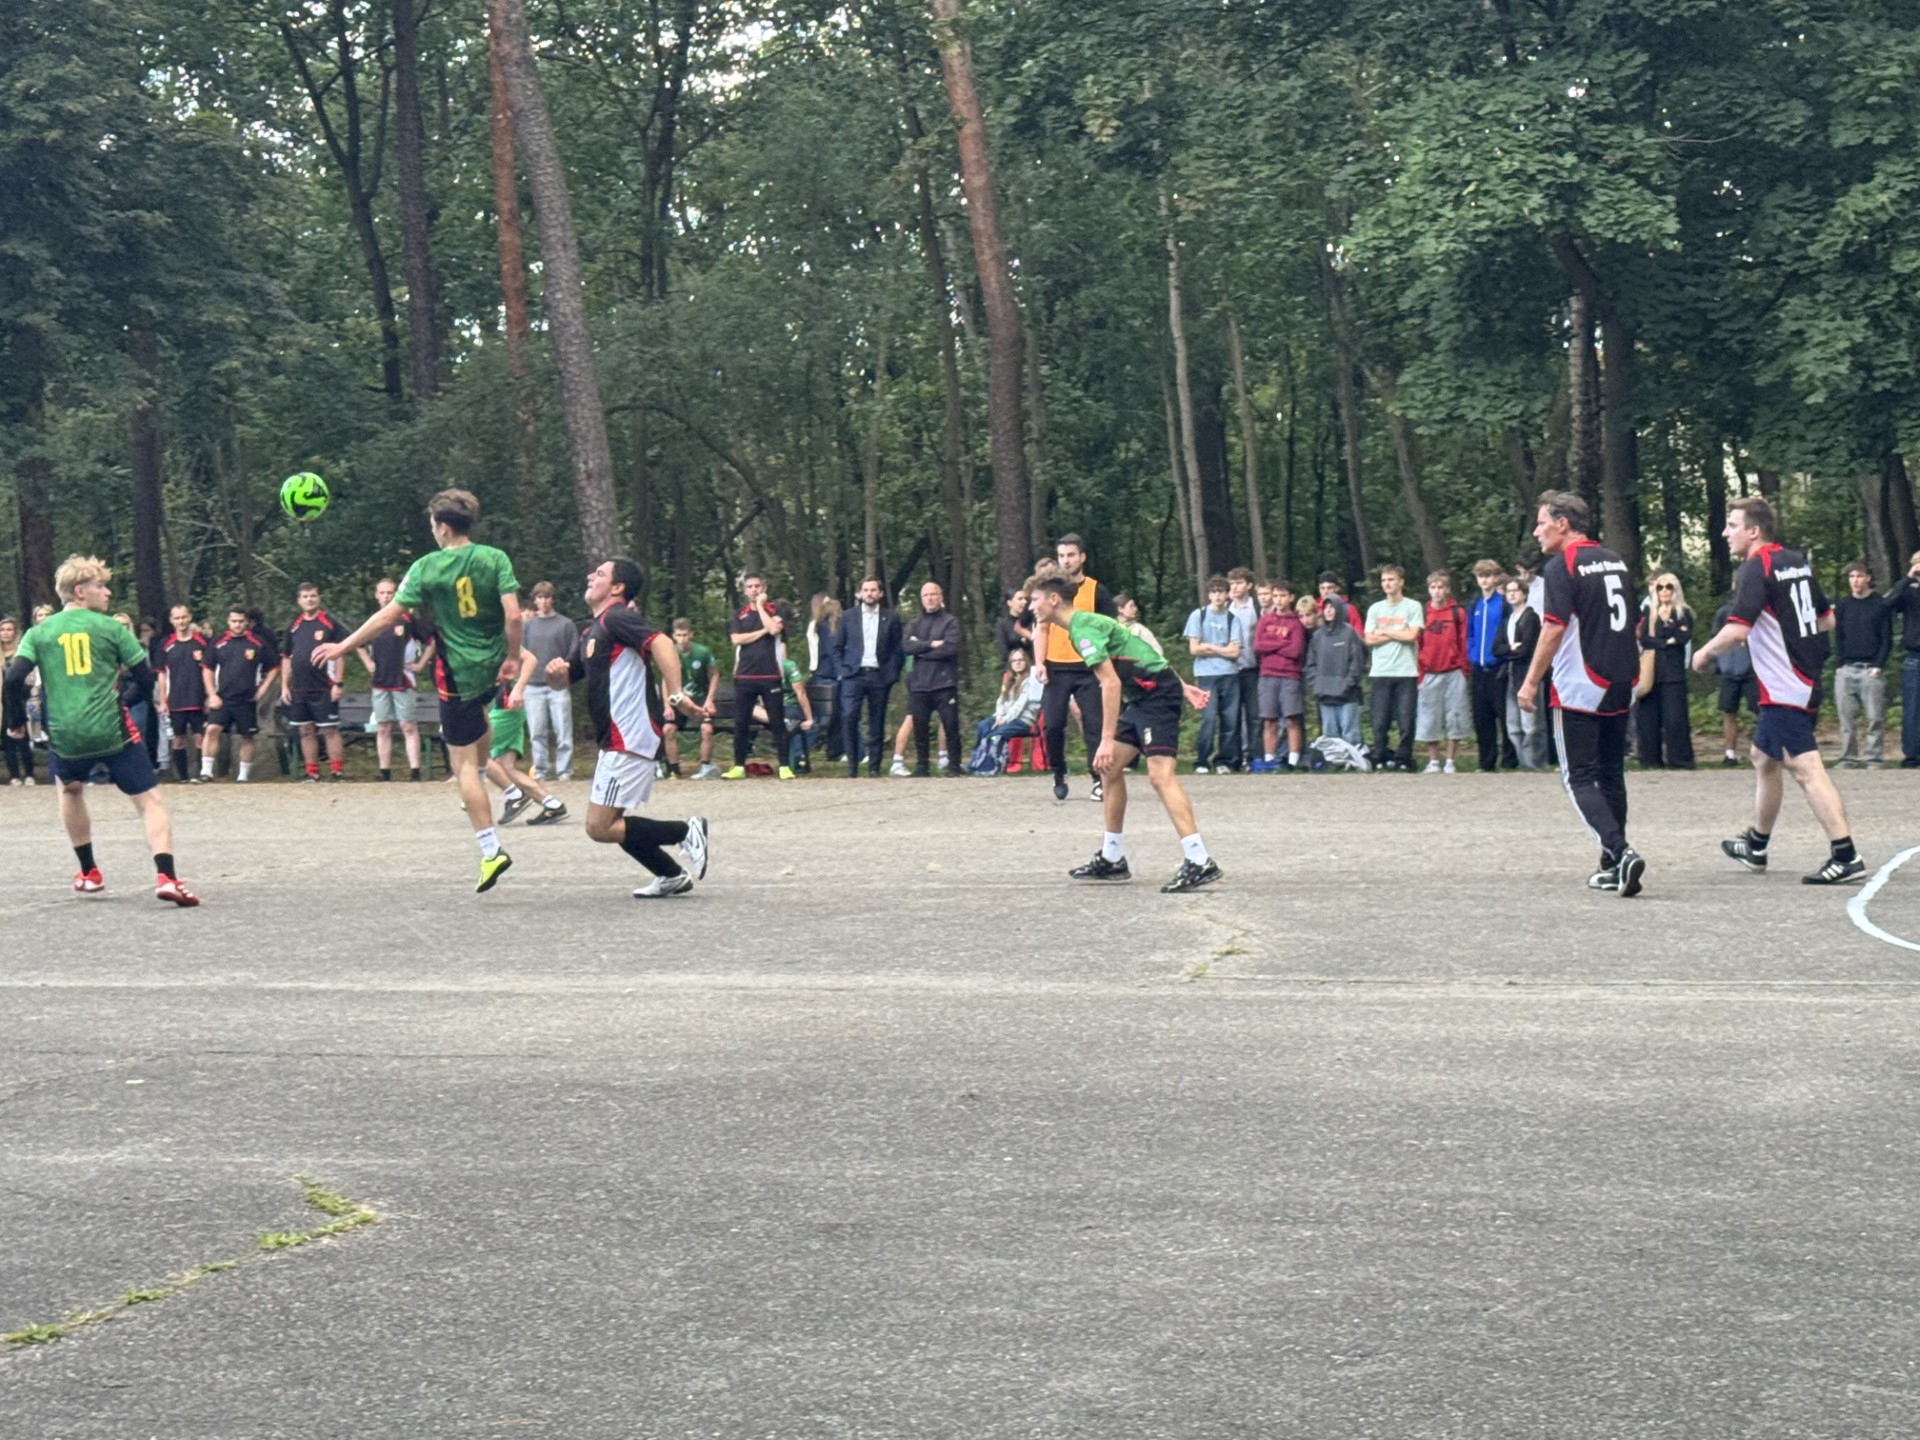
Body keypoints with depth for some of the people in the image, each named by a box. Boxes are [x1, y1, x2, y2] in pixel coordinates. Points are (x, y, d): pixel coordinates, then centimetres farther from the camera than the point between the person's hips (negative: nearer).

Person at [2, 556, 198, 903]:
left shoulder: (39, 633, 7)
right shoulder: (110, 628, 2)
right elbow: (147, 679, 4)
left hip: (66, 736, 3)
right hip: (114, 731, -3)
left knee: (70, 789, 32)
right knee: (149, 801, 0)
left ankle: (88, 873, 33)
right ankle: (165, 877, -20)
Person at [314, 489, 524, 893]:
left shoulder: (427, 568, -9)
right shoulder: (495, 559, -5)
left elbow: (388, 616, -6)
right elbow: (513, 615, -13)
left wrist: (342, 647, 3)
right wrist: (512, 659, 0)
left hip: (458, 674, -4)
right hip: (494, 669, 4)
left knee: (463, 763, 2)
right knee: (477, 715, 40)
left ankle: (491, 851, -4)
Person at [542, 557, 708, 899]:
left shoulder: (616, 618, -10)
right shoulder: (592, 631, 19)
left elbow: (661, 643, -26)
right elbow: (569, 675, 26)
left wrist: (676, 695, -35)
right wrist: (556, 672, 2)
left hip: (628, 741, -10)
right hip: (618, 742, 10)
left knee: (600, 828, -10)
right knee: (611, 822, 16)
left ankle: (685, 832, -5)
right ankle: (672, 876, 21)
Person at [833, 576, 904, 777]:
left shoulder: (891, 619, 7)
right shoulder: (848, 617, 10)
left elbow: (898, 650, 7)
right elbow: (838, 646, 12)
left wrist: (892, 673, -3)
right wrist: (842, 670, 0)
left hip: (879, 676, 0)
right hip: (854, 675, 0)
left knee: (877, 723, 1)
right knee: (849, 716, -15)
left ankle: (874, 767, 7)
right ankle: (852, 764, -7)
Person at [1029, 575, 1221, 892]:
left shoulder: (1083, 629, -15)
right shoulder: (1085, 624, 16)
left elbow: (1111, 682, -23)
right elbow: (1146, 657, 19)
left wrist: (1107, 740, -26)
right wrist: (1183, 687, 17)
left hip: (1157, 693, -11)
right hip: (1141, 698, 11)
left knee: (1160, 775, -19)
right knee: (1110, 768, 12)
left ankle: (1199, 862, -26)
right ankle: (1112, 858, 19)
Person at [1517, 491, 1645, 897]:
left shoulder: (1561, 566, -11)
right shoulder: (1615, 562, 13)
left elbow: (1553, 629, -17)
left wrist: (1531, 681, -12)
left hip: (1579, 689, -7)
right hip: (1621, 684, 8)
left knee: (1579, 778, -4)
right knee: (1611, 774, 14)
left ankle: (1621, 852, -21)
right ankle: (1612, 866, 17)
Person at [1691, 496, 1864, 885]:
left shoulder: (1755, 568, -14)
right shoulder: (1798, 561, 12)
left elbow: (1737, 629, -24)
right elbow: (1826, 620, 19)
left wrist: (1705, 652, -8)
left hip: (1783, 690, -10)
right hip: (1806, 682, 10)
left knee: (1806, 769, -13)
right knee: (1763, 757, 23)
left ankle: (1845, 856, -19)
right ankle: (1756, 847, 35)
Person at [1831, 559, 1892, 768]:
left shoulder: (1881, 605, 4)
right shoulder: (1842, 605, 12)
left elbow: (1887, 639, 2)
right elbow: (1837, 638, 12)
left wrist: (1878, 666, -8)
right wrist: (1838, 665, 1)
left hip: (1871, 670, -3)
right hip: (1845, 670, 3)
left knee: (1875, 717, -6)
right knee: (1846, 717, 1)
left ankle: (1873, 757, -3)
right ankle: (1849, 757, 5)